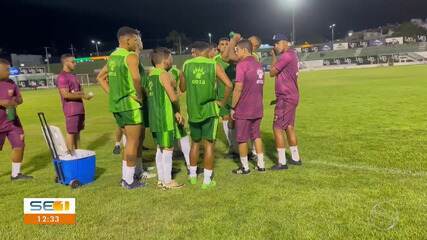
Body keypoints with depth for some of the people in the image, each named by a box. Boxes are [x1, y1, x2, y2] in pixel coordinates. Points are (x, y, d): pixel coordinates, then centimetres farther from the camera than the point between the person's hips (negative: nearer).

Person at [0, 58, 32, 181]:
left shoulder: (11, 83, 5)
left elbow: (20, 99, 11)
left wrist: (16, 101, -11)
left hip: (13, 121, 6)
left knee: (19, 145, 5)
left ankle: (15, 174, 20)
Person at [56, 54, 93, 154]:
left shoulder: (73, 75, 18)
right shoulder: (62, 77, -11)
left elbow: (80, 90, 22)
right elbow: (65, 94, -21)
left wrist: (85, 94, -1)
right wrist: (82, 96, -18)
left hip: (79, 109, 9)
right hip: (71, 110, -9)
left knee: (77, 131, 12)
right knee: (71, 132, -4)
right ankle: (71, 154, 2)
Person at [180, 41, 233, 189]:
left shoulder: (186, 65, 3)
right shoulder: (214, 65, -4)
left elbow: (182, 88, 11)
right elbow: (229, 85, -12)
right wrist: (223, 102, -1)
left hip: (193, 110, 3)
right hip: (209, 110, -3)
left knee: (195, 142, 19)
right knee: (209, 144, 5)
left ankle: (193, 175, 31)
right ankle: (207, 180, 9)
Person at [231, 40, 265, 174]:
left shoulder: (242, 65, -14)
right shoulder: (258, 64, 11)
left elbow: (238, 88, -18)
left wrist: (233, 107, -11)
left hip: (243, 109, -7)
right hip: (257, 109, 7)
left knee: (242, 139, 5)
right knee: (256, 135, 17)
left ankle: (245, 167, 14)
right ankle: (261, 164, 21)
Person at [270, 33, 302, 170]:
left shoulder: (286, 55, -17)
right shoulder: (292, 54, 14)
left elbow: (272, 73, -13)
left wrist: (273, 57, -1)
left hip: (286, 98, -10)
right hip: (291, 96, 10)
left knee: (277, 128, -5)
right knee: (289, 127, 16)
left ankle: (282, 162, -1)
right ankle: (295, 158, 24)